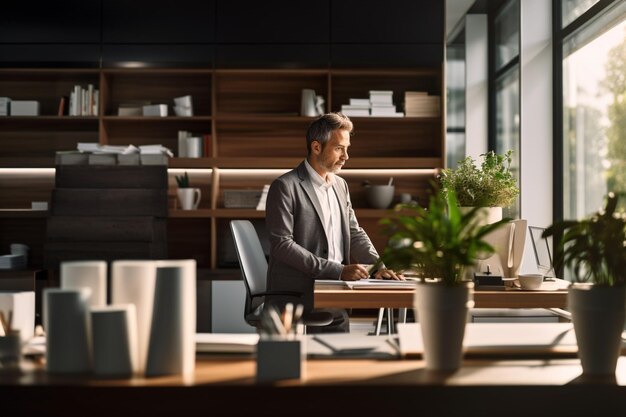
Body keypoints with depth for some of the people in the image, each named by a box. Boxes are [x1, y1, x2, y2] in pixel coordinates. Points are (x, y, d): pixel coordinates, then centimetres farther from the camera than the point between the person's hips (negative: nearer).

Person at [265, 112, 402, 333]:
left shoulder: (340, 185, 15)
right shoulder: (284, 187, -9)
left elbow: (354, 234, 17)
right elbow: (282, 245, -17)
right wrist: (338, 271, -20)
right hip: (295, 303, -7)